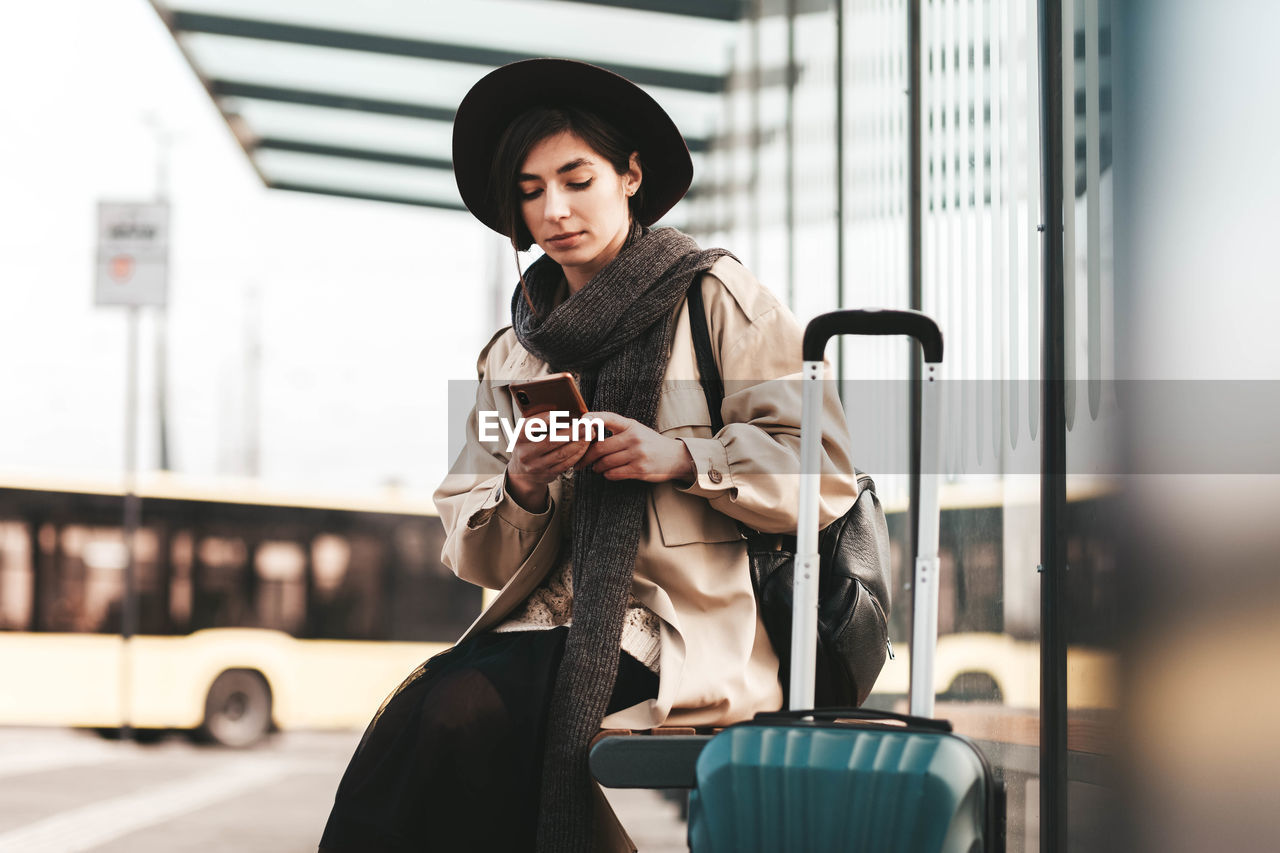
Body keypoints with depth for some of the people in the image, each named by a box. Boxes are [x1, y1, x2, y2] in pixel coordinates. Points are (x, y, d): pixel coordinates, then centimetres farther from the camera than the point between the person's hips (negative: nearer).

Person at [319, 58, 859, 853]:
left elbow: (827, 471, -3)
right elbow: (477, 557, 12)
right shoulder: (516, 353, 18)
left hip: (690, 629, -4)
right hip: (556, 623, 4)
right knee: (411, 715, -27)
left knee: (461, 714, -28)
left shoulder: (716, 298, 4)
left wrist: (680, 457, -16)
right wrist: (522, 490, -10)